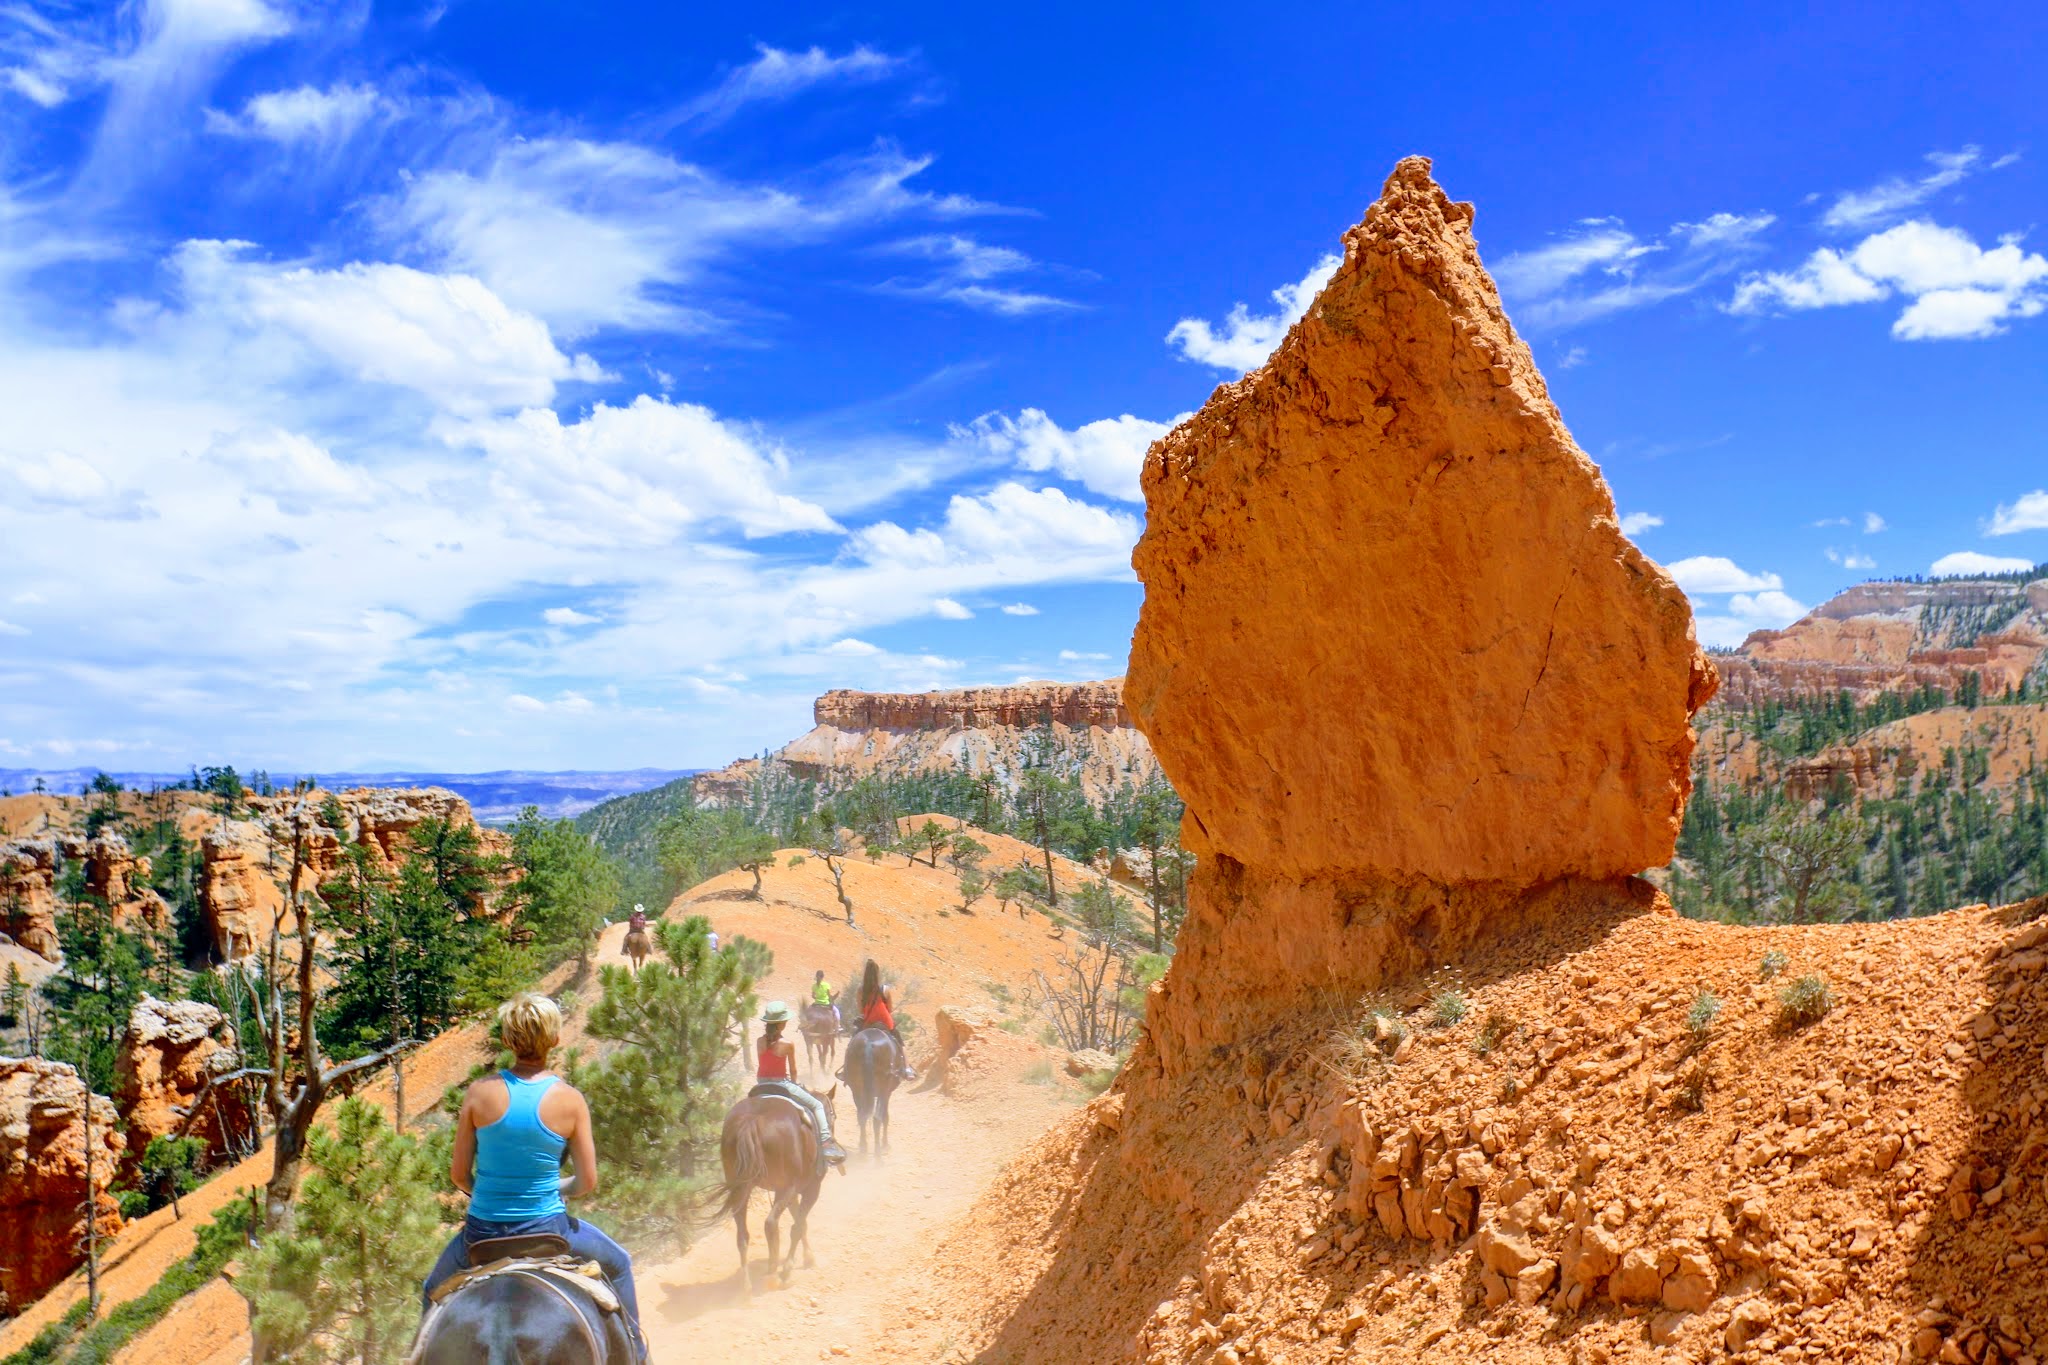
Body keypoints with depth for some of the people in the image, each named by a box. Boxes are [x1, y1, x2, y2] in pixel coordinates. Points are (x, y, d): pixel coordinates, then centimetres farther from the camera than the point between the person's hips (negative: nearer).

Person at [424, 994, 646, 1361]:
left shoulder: (480, 1093, -10)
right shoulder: (570, 1100, -12)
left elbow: (459, 1174, -3)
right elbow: (587, 1183, -6)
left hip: (482, 1232, 1)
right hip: (546, 1229, -1)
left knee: (435, 1289, 34)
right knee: (618, 1264, 29)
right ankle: (635, 1351, 34)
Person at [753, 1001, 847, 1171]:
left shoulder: (760, 1042, -1)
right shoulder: (788, 1044, -13)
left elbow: (760, 1067, 8)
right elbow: (793, 1071, -3)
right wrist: (793, 1084, 16)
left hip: (761, 1085, 5)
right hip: (781, 1084, -5)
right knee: (817, 1105, 7)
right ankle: (826, 1141, -7)